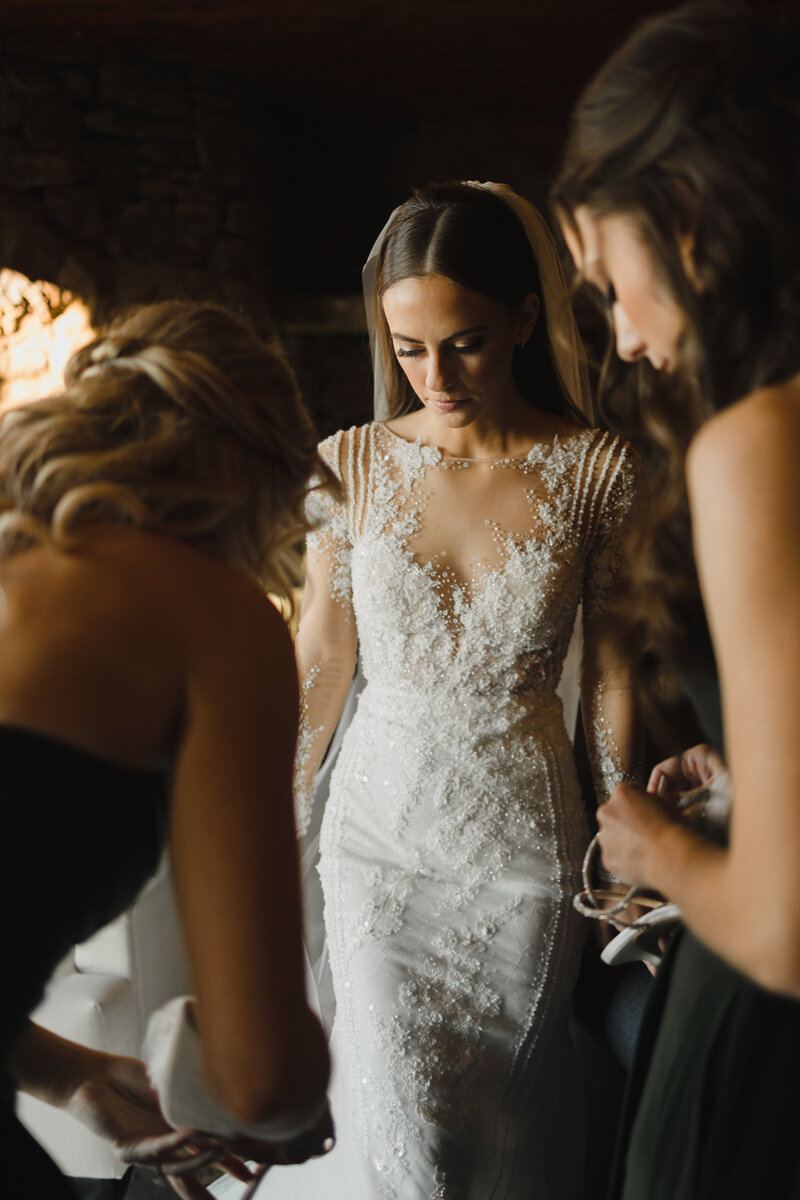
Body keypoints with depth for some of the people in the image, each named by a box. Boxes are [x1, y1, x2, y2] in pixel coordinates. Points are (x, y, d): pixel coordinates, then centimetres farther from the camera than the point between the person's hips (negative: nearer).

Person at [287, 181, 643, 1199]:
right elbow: (320, 661, 3)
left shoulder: (596, 471, -7)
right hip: (381, 823, 1)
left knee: (506, 1105, 10)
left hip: (524, 839, -1)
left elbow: (611, 676, 0)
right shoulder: (353, 464, -4)